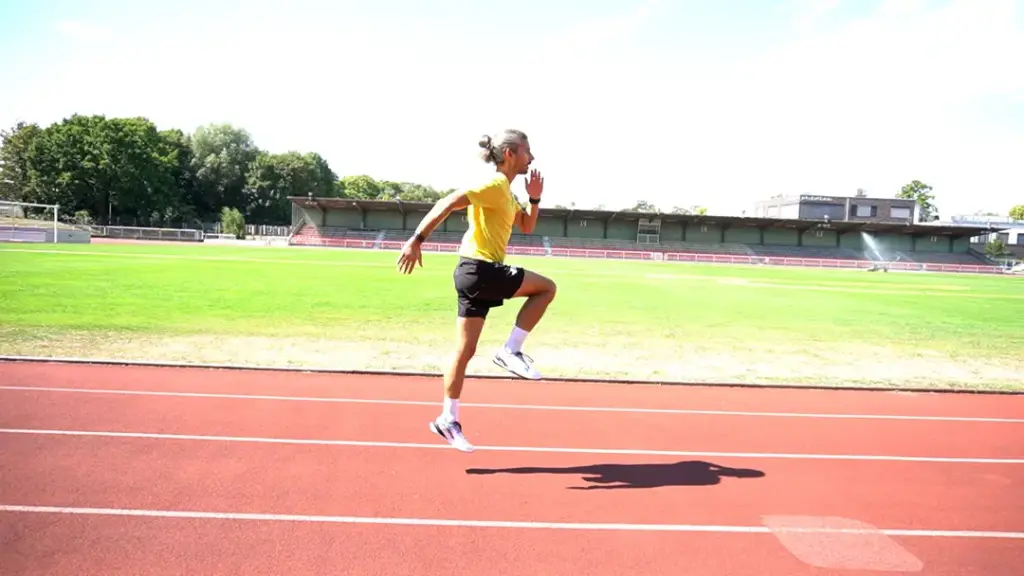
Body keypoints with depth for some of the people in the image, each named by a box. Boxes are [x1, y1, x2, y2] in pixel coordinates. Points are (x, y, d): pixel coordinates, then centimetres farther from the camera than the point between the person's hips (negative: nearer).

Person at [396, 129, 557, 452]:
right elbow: (447, 203, -20)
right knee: (546, 287, -1)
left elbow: (527, 227, 29)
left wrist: (535, 198, 13)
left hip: (476, 272, 9)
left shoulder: (506, 193, 19)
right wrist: (417, 240, -25)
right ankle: (511, 351, 0)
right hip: (480, 269, -9)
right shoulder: (494, 185, -11)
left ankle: (448, 419, 16)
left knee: (465, 350, 9)